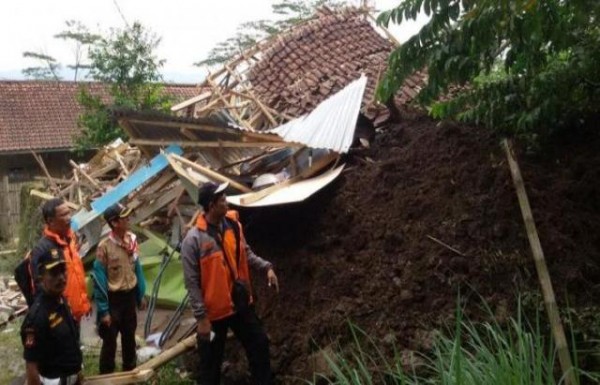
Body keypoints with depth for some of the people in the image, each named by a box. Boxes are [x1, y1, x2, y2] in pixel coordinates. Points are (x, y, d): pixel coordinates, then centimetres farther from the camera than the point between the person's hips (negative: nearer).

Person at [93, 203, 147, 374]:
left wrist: (141, 294, 11)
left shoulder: (131, 240, -4)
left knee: (129, 337, 21)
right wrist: (103, 310, -15)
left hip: (130, 296, 6)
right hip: (113, 299, -6)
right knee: (110, 341, 7)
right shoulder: (104, 247, -21)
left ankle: (130, 371, 40)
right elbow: (100, 280, -17)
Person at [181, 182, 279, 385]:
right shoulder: (193, 239, -20)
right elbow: (192, 283, -17)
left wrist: (266, 267, -4)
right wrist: (201, 317, -18)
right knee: (211, 362, 10)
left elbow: (245, 253, 13)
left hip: (241, 303, 6)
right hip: (214, 309, -6)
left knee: (259, 345, 18)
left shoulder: (233, 225, -2)